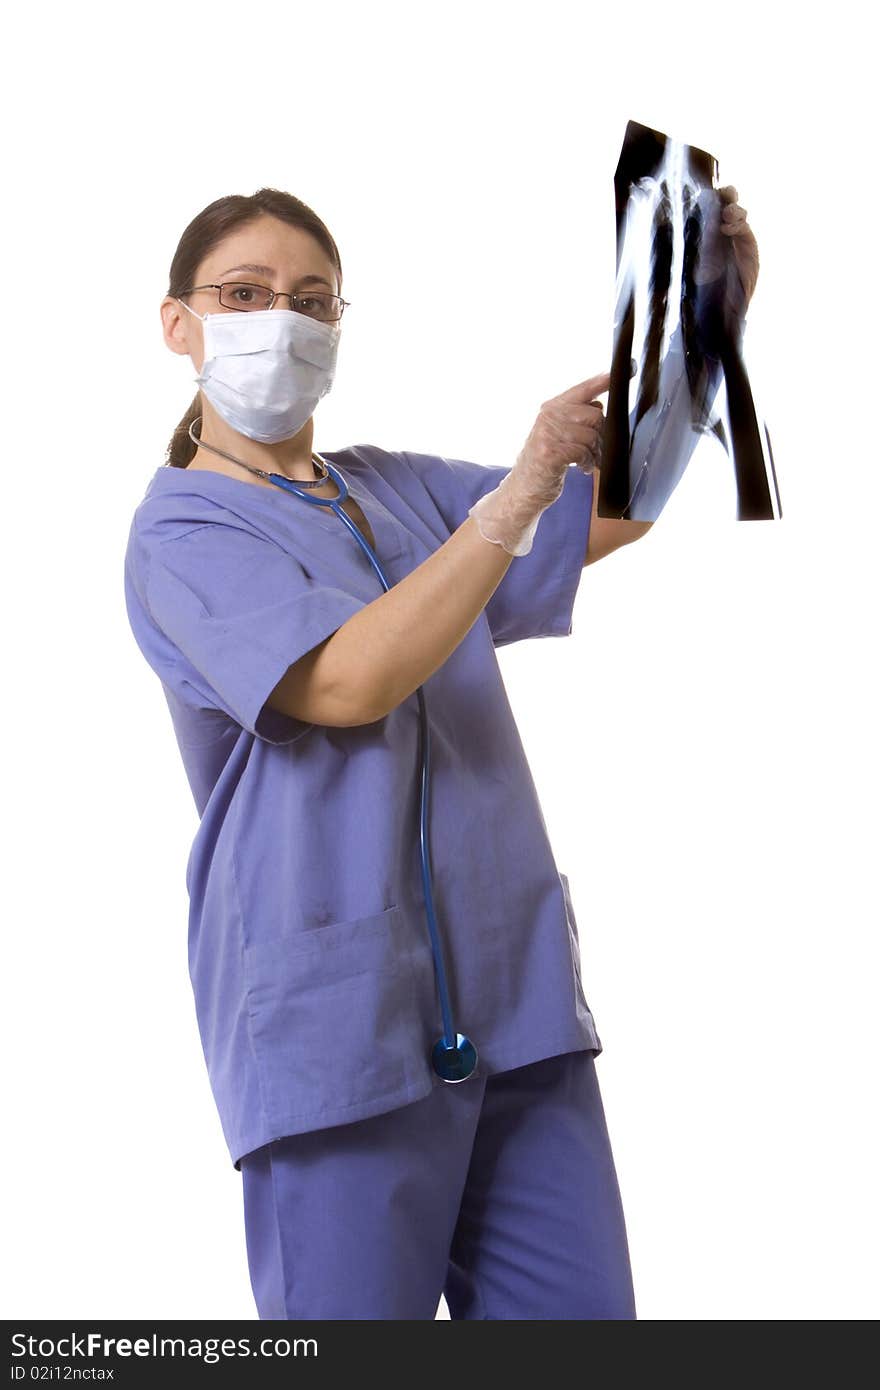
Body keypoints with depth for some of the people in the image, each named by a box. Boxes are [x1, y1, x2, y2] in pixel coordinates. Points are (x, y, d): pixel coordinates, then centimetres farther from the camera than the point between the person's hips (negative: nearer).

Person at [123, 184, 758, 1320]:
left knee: (581, 1316, 4)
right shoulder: (182, 525, -2)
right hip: (340, 1015, -6)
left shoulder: (401, 489, 19)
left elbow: (617, 510, 15)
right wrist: (520, 491, -19)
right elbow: (346, 681, -17)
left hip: (516, 999, 6)